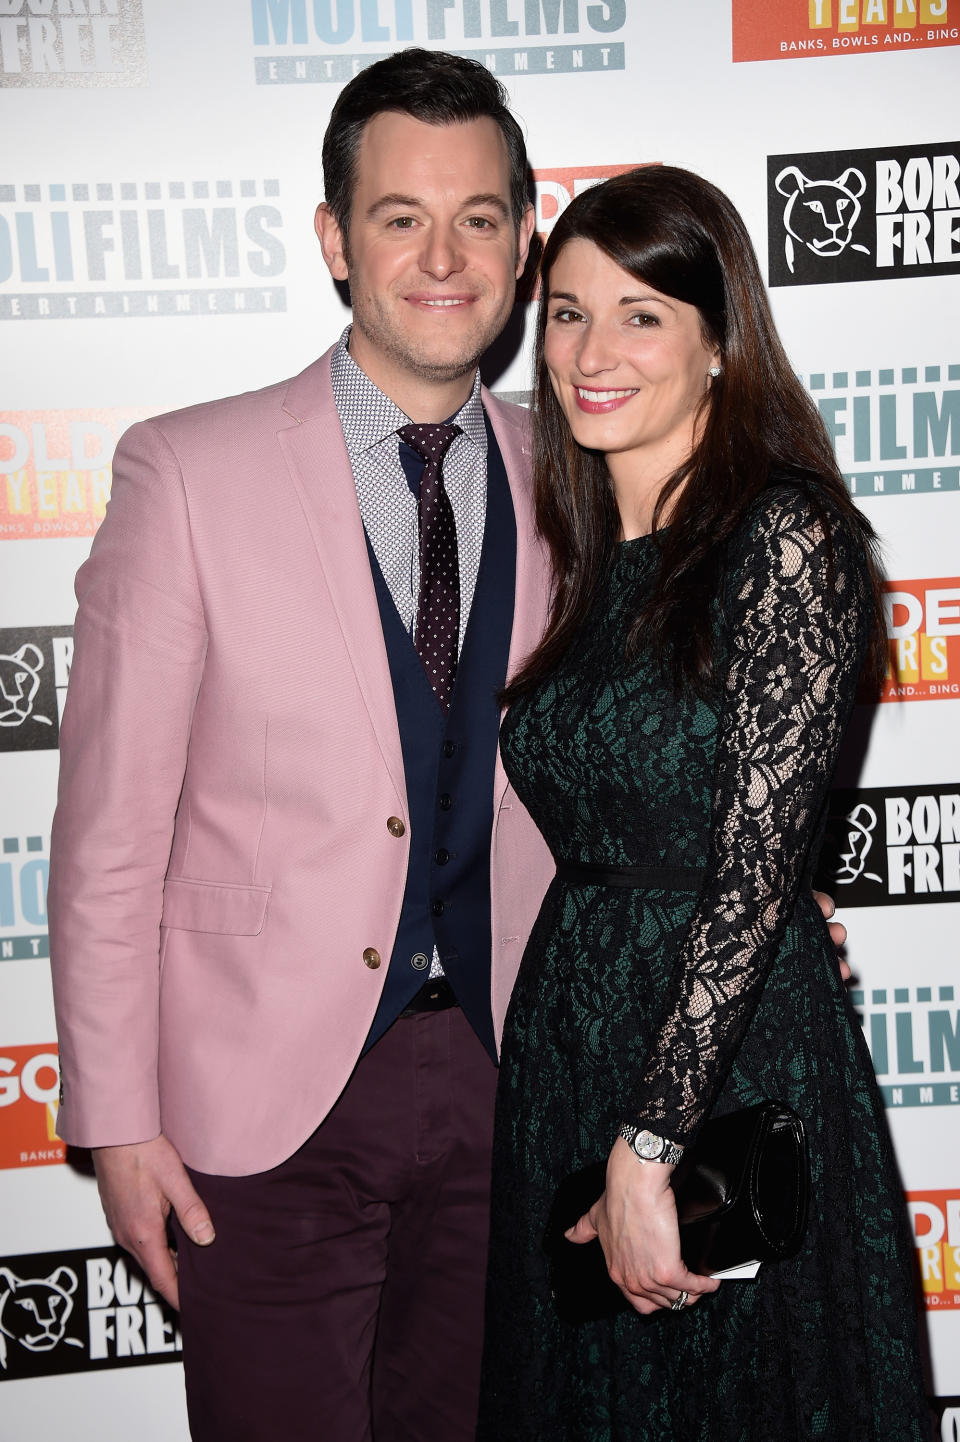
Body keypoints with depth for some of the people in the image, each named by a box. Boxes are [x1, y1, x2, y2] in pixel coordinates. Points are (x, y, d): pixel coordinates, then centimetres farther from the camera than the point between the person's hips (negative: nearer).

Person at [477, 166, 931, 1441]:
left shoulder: (783, 536, -14)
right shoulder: (586, 560, 8)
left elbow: (759, 869, -18)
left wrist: (649, 1146, -18)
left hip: (733, 1064, -7)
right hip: (565, 1049, 7)